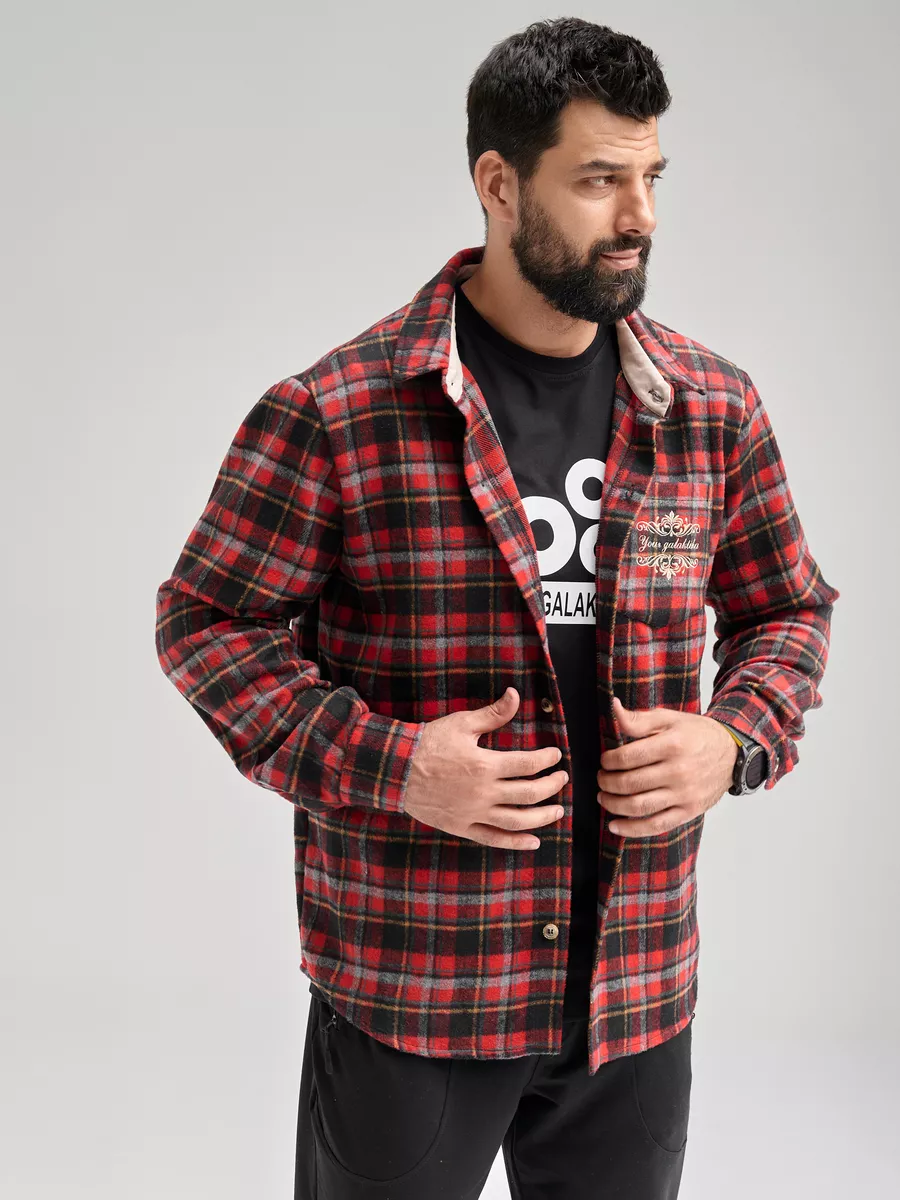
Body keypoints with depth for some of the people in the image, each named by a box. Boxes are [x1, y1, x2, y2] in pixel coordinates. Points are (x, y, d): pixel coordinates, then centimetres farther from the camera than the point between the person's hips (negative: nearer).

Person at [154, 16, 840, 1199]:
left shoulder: (717, 410, 2)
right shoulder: (334, 415, -11)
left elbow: (788, 612, 13)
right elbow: (207, 624, -5)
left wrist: (735, 738, -6)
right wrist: (384, 765, -17)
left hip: (640, 988, 4)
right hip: (405, 987, -3)